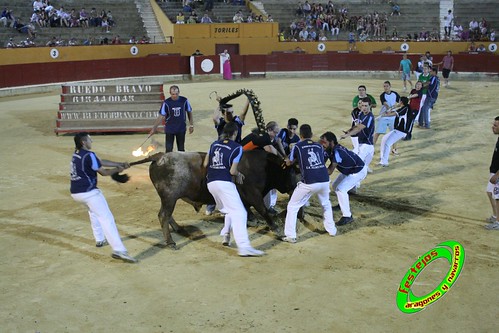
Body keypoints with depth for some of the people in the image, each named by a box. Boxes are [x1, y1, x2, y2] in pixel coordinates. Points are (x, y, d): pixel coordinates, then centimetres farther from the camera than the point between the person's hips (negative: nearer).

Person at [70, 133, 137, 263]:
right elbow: (104, 172, -7)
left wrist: (120, 164, 14)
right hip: (88, 192, -9)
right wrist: (117, 169, 10)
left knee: (94, 211, 34)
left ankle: (100, 239, 41)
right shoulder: (88, 155, -14)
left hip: (75, 192, 9)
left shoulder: (77, 153, 12)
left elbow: (101, 162, 14)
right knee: (107, 219, -13)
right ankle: (119, 250, -23)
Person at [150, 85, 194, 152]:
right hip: (169, 129, -1)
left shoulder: (184, 101, -8)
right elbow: (161, 116, -9)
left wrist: (191, 125, 6)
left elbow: (189, 112, 5)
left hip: (181, 129, 1)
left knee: (181, 149, 11)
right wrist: (154, 128, -11)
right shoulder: (166, 103, -13)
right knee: (168, 149, 1)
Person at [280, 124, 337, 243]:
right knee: (326, 204, 32)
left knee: (292, 206, 11)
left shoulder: (298, 146, 6)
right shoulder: (319, 146, 15)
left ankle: (290, 236, 6)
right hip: (324, 181, 4)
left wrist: (286, 158, 41)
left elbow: (288, 163, 18)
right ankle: (331, 230, 36)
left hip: (309, 183, -4)